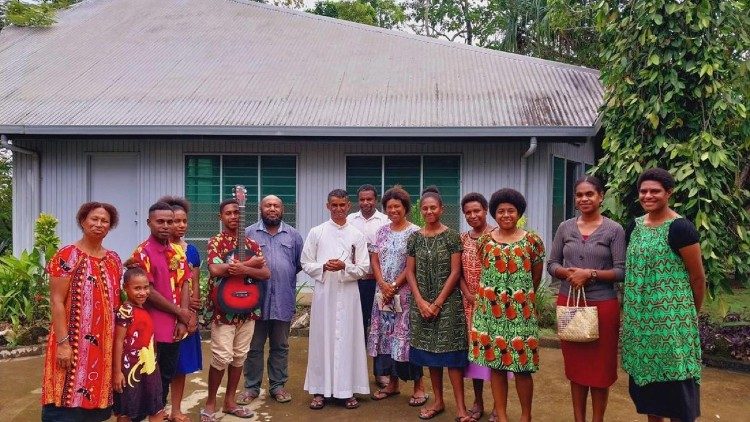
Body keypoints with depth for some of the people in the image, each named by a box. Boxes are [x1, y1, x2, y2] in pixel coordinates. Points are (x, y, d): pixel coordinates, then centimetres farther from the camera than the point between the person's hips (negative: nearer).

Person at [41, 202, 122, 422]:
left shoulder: (113, 259, 10)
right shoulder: (68, 256, -8)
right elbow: (56, 302, -12)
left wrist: (115, 339, 12)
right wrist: (63, 343, -18)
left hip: (103, 343, 6)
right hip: (74, 342, -6)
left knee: (96, 396, 12)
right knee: (68, 398, -2)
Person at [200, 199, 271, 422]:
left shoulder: (251, 243, 9)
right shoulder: (215, 242, -4)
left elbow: (266, 273, 0)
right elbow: (215, 269, -22)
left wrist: (244, 269, -20)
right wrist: (250, 263, -15)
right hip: (223, 309, -5)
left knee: (239, 357, 11)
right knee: (222, 358, -4)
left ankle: (230, 401, 23)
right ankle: (210, 402, 13)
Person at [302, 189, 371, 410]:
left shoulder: (357, 235, 4)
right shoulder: (316, 232, 4)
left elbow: (364, 268, 2)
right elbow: (306, 264, 4)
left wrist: (344, 267, -15)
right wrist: (324, 267, -14)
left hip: (348, 293, 0)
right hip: (324, 292, 0)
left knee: (347, 338, 4)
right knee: (322, 338, 4)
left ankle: (347, 389, 14)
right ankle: (320, 389, 14)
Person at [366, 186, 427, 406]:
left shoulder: (414, 232, -5)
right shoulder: (382, 231, 10)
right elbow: (374, 260, 5)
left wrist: (395, 286, -12)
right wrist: (383, 285, -8)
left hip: (405, 292, -5)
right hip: (383, 291, 5)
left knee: (406, 334, -4)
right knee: (385, 334, 7)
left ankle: (418, 385, 7)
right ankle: (392, 382, 20)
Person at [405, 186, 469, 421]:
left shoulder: (451, 236, -4)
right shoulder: (415, 238, 6)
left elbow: (455, 272, -7)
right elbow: (410, 272, 5)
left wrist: (438, 303, -11)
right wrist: (421, 302, -7)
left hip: (447, 302, -4)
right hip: (422, 303, 4)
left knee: (451, 352, -4)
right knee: (430, 351, 10)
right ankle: (438, 401, 22)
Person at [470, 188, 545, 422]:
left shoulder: (532, 240, -3)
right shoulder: (485, 240, 4)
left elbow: (536, 276, 9)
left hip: (520, 311, -2)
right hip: (490, 310, 2)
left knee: (522, 366, 2)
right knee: (495, 363, 7)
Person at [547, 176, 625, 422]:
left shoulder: (614, 230, -4)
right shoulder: (565, 228, 6)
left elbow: (622, 271, -8)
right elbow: (552, 264, 7)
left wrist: (590, 274, -19)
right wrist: (567, 272, -13)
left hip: (602, 305, -3)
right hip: (568, 303, 3)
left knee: (600, 367, 5)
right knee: (575, 365, 12)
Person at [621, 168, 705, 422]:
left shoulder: (680, 228, -12)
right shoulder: (633, 227, 7)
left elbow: (698, 277, -5)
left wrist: (692, 314, 4)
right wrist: (631, 305, 14)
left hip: (671, 316, -6)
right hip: (640, 317, 6)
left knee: (674, 377, 0)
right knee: (646, 372, 14)